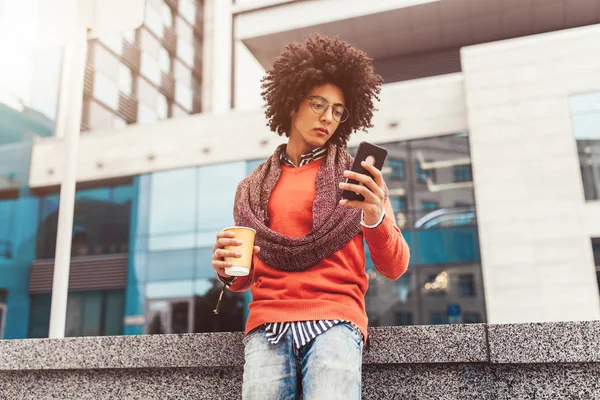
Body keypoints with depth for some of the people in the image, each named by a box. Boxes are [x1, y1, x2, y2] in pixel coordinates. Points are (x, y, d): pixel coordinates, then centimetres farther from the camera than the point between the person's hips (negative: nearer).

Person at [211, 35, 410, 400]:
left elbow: (395, 267, 3)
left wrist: (376, 219, -16)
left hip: (334, 319, -2)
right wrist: (229, 272, -2)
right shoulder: (253, 189, 15)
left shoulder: (356, 178, 9)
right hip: (267, 323, 2)